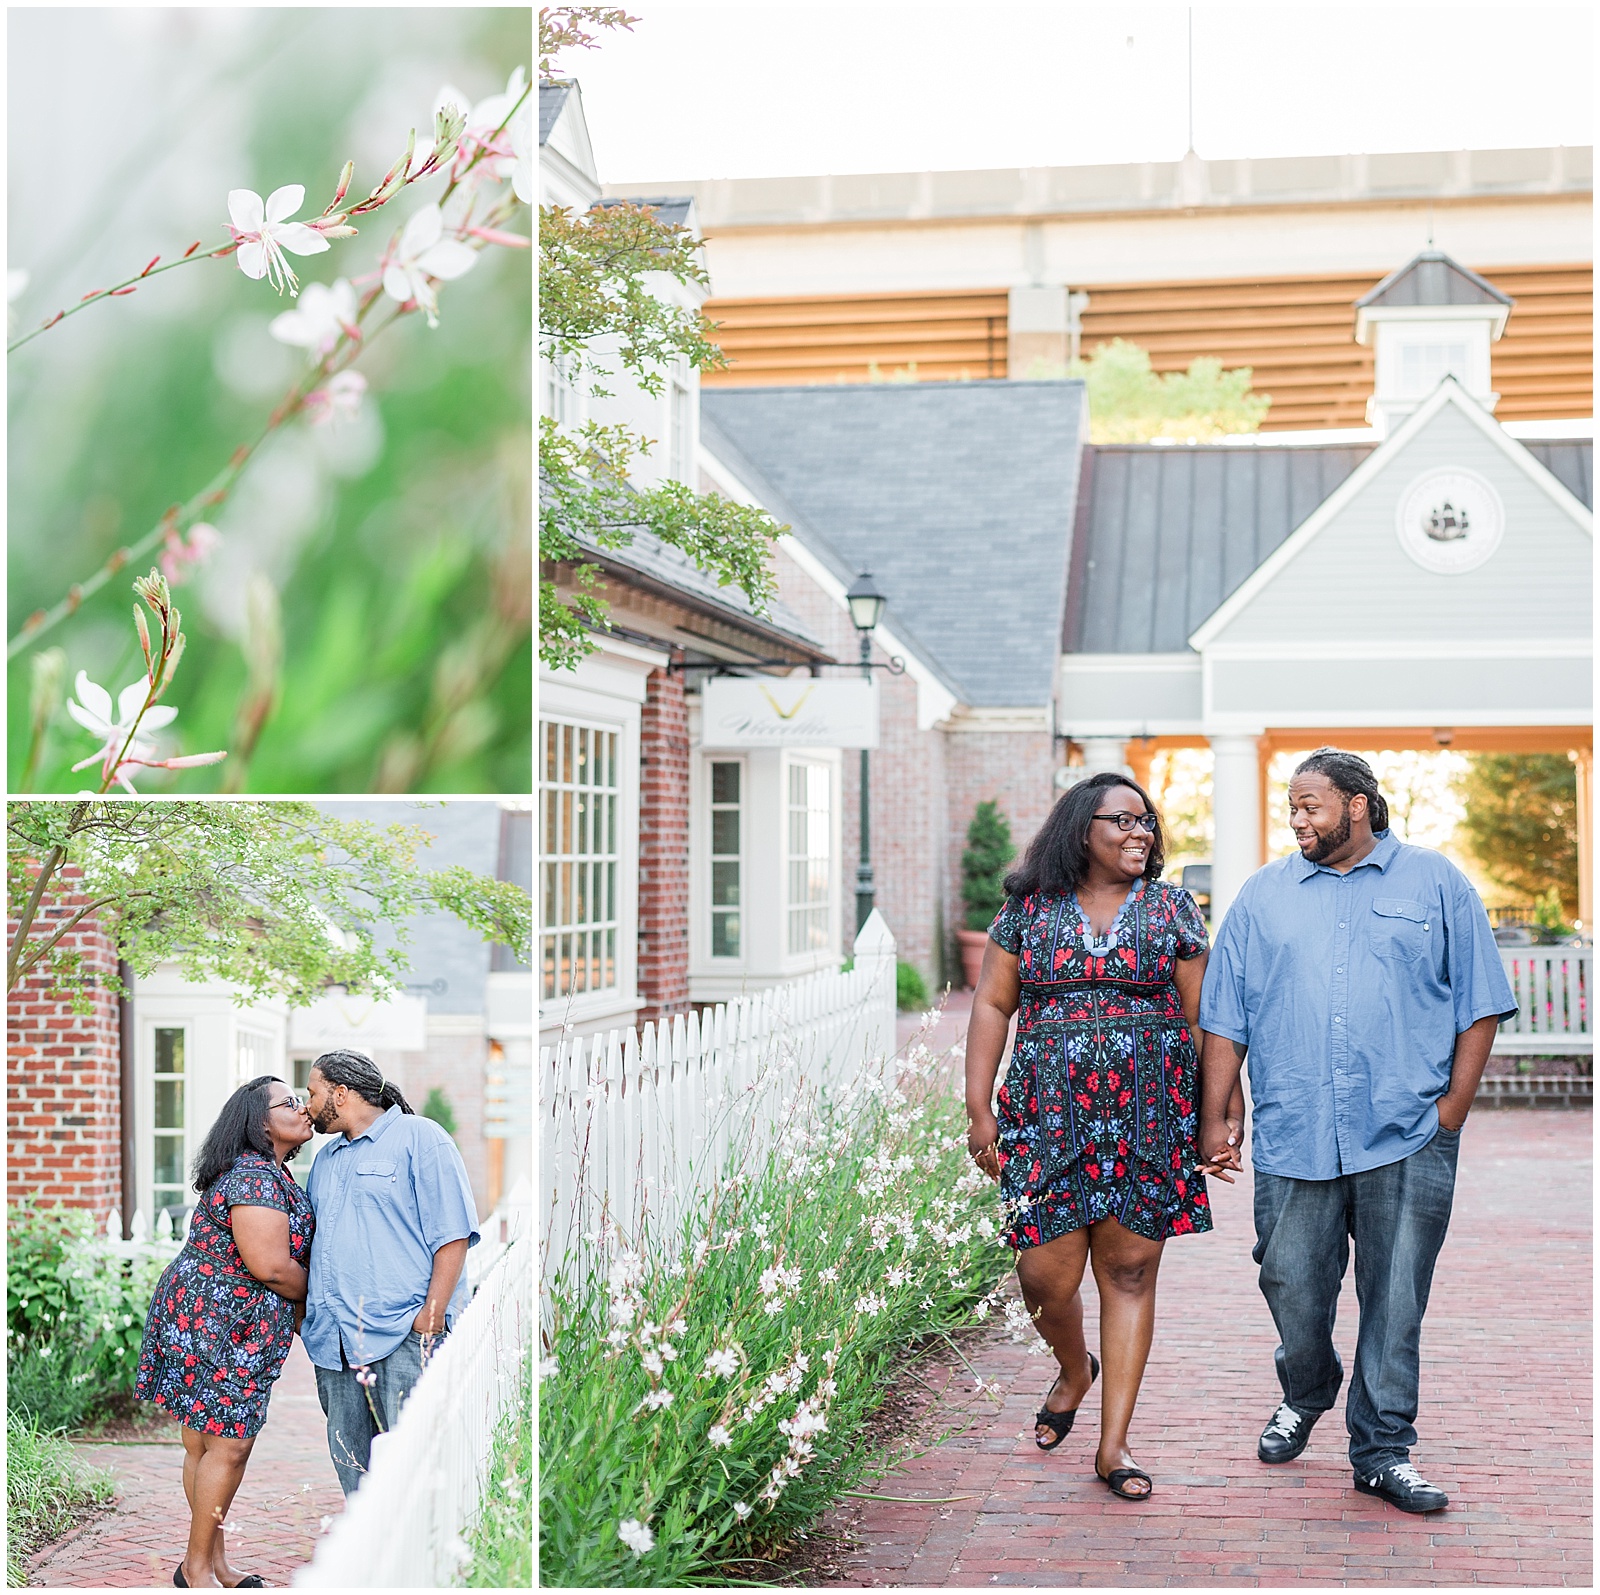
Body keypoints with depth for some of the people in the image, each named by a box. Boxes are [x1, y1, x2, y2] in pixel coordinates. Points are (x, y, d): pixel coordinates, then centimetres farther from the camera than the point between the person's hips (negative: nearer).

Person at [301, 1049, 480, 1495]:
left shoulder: (418, 1137, 0)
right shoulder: (325, 1160, 23)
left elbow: (451, 1235, -7)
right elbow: (305, 1241, 30)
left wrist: (431, 1321, -15)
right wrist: (304, 1315, 16)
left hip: (403, 1339, -7)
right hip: (335, 1342, 7)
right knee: (352, 1471, 7)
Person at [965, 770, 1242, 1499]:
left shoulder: (1170, 910, 6)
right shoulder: (1028, 910, 6)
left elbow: (1204, 1016, 6)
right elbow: (992, 1005, 7)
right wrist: (979, 1110, 0)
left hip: (1148, 1120, 0)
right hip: (1050, 1116, 0)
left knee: (1130, 1272, 1)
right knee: (1046, 1275, -4)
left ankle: (1114, 1444, 11)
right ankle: (1074, 1369, 31)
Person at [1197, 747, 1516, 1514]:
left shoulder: (1435, 884, 7)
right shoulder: (1263, 895, 11)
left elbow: (1477, 1004, 6)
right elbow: (1225, 1019, 11)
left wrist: (1452, 1110, -2)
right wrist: (1213, 1119, 5)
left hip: (1407, 1140, -1)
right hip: (1293, 1137, 2)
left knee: (1395, 1301, 1)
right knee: (1292, 1288, 6)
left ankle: (1383, 1451, 14)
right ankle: (1305, 1396, 35)